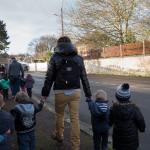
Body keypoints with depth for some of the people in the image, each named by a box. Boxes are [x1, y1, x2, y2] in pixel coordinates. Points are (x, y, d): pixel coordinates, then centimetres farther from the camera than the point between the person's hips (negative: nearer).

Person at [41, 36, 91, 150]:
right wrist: (88, 94, 11)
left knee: (60, 114, 20)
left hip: (61, 92, -1)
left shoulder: (55, 58, -3)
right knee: (75, 118, 5)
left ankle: (59, 135, 41)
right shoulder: (79, 59, 4)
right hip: (75, 92, 2)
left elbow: (49, 78, -4)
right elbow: (84, 78, 5)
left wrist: (45, 93, 3)